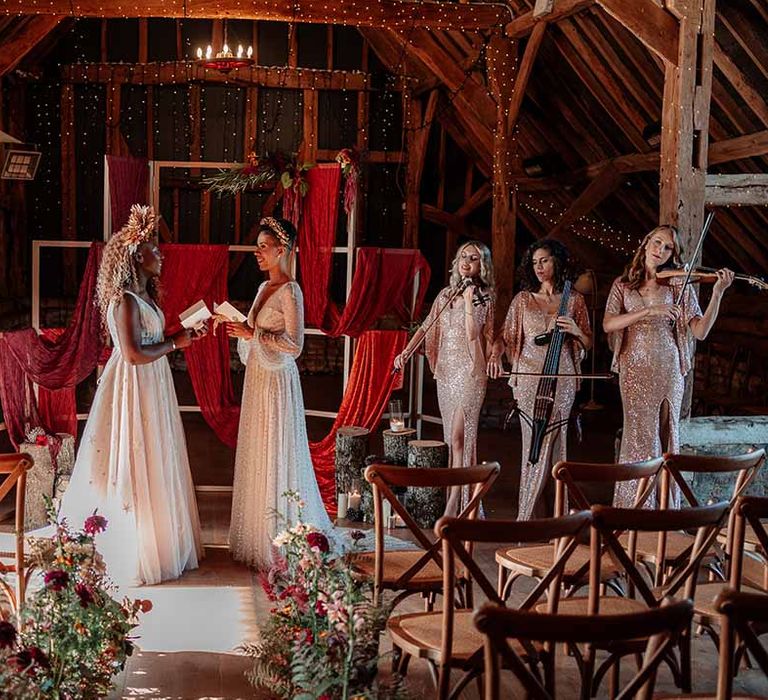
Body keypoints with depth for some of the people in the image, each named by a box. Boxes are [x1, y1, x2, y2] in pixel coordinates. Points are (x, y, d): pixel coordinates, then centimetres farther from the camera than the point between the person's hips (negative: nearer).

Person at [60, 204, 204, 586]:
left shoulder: (143, 294, 11)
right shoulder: (125, 300, -19)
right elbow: (133, 353, -25)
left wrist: (181, 335, 7)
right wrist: (174, 344, -15)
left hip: (150, 386, 10)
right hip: (134, 387, -10)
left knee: (153, 464, 16)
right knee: (135, 463, -2)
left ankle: (160, 540, 26)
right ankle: (134, 555, 8)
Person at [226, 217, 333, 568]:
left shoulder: (290, 292, -13)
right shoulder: (264, 288, 13)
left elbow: (294, 344, -19)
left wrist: (252, 334, -20)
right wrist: (239, 327, 6)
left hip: (277, 381, -9)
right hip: (257, 380, 9)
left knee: (276, 459, -2)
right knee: (256, 458, 12)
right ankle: (257, 537, 21)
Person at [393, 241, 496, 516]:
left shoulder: (484, 298, -4)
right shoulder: (446, 295, 12)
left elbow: (472, 335, -13)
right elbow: (426, 327, 13)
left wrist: (469, 302, -19)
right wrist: (406, 352, 1)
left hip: (469, 371, -6)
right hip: (445, 370, 6)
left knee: (459, 437, -12)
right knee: (452, 437, 9)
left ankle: (453, 503, -12)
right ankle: (463, 492, 17)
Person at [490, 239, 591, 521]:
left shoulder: (574, 299, 9)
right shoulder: (523, 299, 11)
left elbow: (588, 344, 13)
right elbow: (506, 336, 12)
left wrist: (576, 331, -8)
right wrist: (496, 354, -8)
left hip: (562, 380, 0)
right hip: (529, 379, 0)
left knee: (553, 443, -4)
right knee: (534, 442, -5)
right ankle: (532, 513, 3)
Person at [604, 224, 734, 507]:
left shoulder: (678, 285, 4)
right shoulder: (623, 285, 7)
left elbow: (700, 331, -4)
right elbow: (608, 324, -8)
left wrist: (718, 293, -15)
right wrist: (649, 310, -18)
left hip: (669, 370, 1)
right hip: (635, 370, -1)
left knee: (667, 436, 4)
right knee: (640, 436, -4)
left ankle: (667, 506, 13)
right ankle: (633, 504, 5)